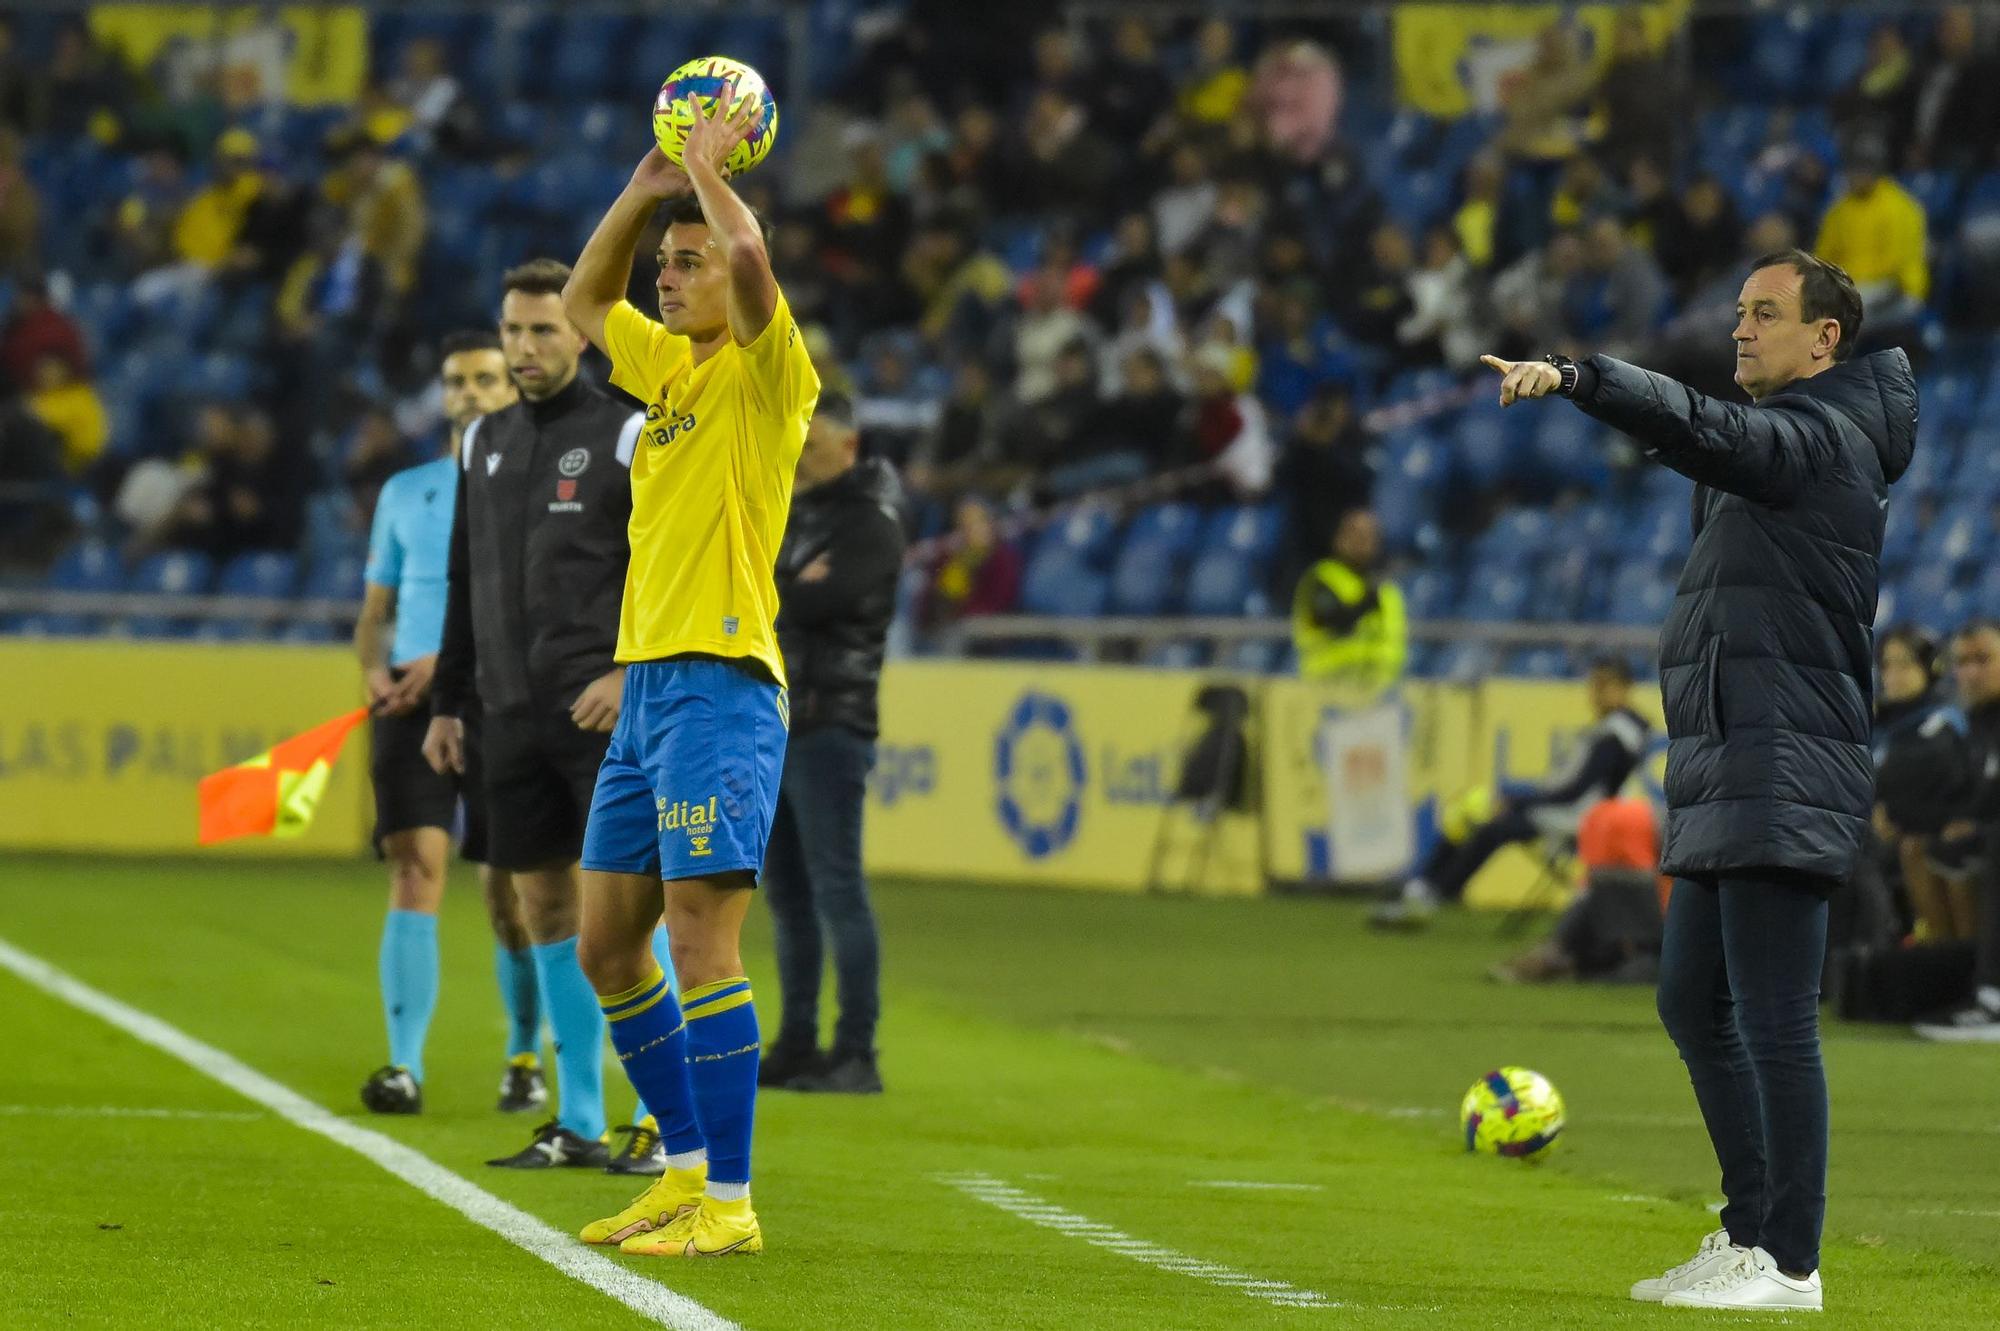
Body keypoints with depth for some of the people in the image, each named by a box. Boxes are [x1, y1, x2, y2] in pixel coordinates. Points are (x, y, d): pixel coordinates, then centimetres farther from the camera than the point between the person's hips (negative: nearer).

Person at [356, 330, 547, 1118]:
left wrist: (451, 659, -18)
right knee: (415, 868, -13)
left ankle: (525, 1059, 20)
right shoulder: (404, 493, 16)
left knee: (509, 893, 1)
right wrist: (374, 670, -2)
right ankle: (404, 1066, -18)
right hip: (411, 700, 2)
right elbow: (375, 612, 19)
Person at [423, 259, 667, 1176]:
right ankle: (577, 1124, 12)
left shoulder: (627, 436, -3)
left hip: (603, 710, -6)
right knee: (544, 904, 6)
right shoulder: (484, 443, 16)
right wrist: (446, 703, 18)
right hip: (513, 713, 6)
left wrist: (633, 672, -18)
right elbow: (464, 584, 21)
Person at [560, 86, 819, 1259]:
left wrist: (710, 167, -8)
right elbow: (584, 299, 32)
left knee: (704, 943, -12)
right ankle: (687, 1171, 19)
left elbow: (751, 261, -25)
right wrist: (647, 182, 20)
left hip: (720, 685, -9)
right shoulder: (668, 366, 17)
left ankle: (730, 1204, -11)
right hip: (646, 680, 9)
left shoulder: (768, 370, -6)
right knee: (608, 945, 10)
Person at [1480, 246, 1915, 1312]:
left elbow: (1711, 433, -28)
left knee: (1773, 1021, -10)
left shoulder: (1821, 439, -10)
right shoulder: (1787, 443, 21)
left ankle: (1789, 1263, -7)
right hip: (1722, 782, 11)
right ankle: (1751, 1230, 22)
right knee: (1693, 1002, 15)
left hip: (1783, 782, -11)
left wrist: (1575, 379, -37)